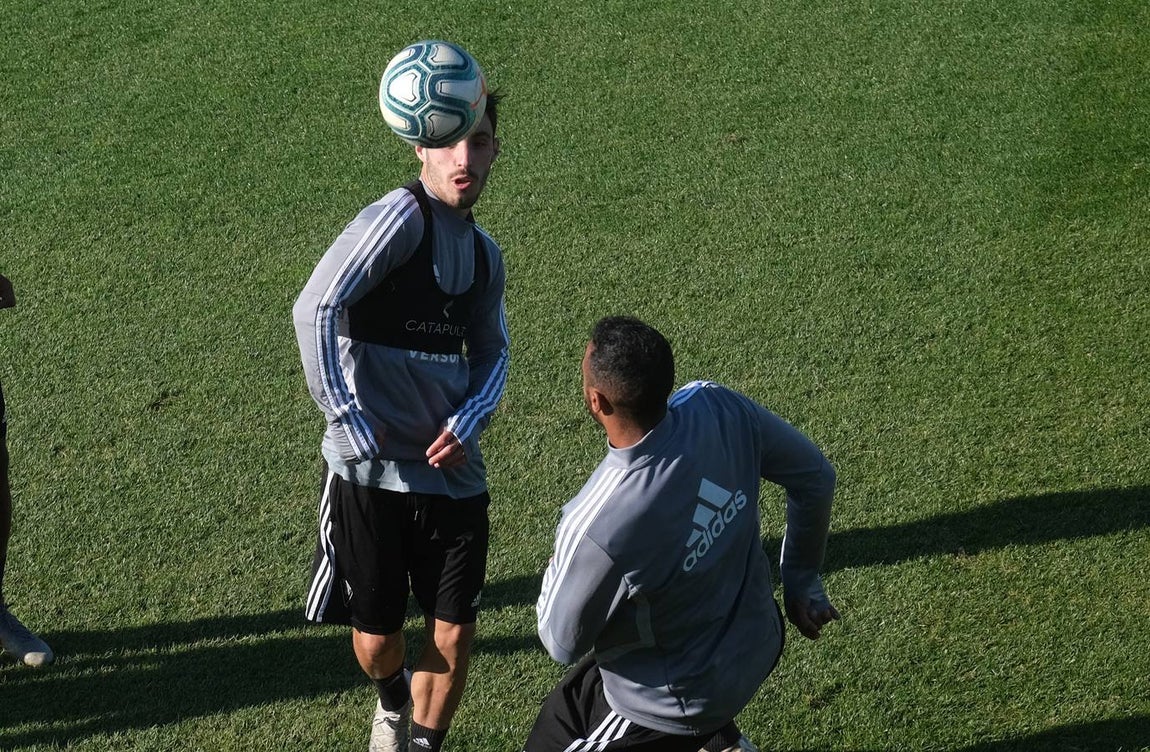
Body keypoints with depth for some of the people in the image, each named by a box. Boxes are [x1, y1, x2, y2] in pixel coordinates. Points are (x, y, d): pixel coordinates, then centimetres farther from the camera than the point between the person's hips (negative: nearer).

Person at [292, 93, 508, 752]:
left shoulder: (484, 252, 9)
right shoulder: (400, 217, -14)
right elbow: (316, 309, -23)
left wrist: (467, 424, -4)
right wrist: (348, 421, -21)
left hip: (452, 470, 5)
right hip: (372, 471, -5)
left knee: (455, 632, 5)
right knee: (377, 634, 9)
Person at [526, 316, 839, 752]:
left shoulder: (596, 525, -37)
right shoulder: (720, 407, -22)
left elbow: (563, 645, -18)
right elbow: (815, 476, -4)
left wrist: (564, 558, 0)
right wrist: (802, 583, 10)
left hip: (676, 703, -6)